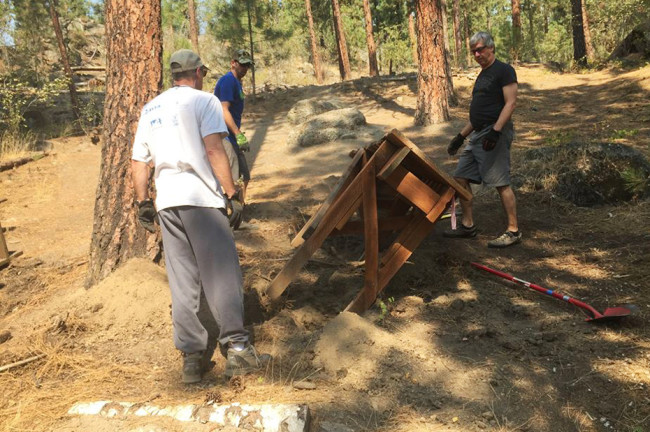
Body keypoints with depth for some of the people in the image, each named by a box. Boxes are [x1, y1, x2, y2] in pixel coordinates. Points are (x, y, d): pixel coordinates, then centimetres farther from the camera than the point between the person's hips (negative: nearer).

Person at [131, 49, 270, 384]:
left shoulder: (150, 109, 19)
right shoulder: (203, 100, 1)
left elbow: (138, 161, 18)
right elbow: (214, 149, -11)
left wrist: (142, 202, 24)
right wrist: (232, 194, -10)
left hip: (166, 202, 6)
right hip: (200, 197, -5)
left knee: (182, 281, 8)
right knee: (222, 273, -2)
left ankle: (192, 357, 11)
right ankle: (236, 347, -5)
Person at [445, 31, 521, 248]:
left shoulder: (504, 70, -6)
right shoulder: (482, 75, 22)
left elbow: (510, 103, -16)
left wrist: (495, 130, -26)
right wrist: (461, 136, 22)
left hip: (495, 134, -10)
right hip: (477, 135, 10)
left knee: (501, 183, -9)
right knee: (461, 177, 8)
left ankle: (513, 231, 0)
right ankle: (467, 226, 17)